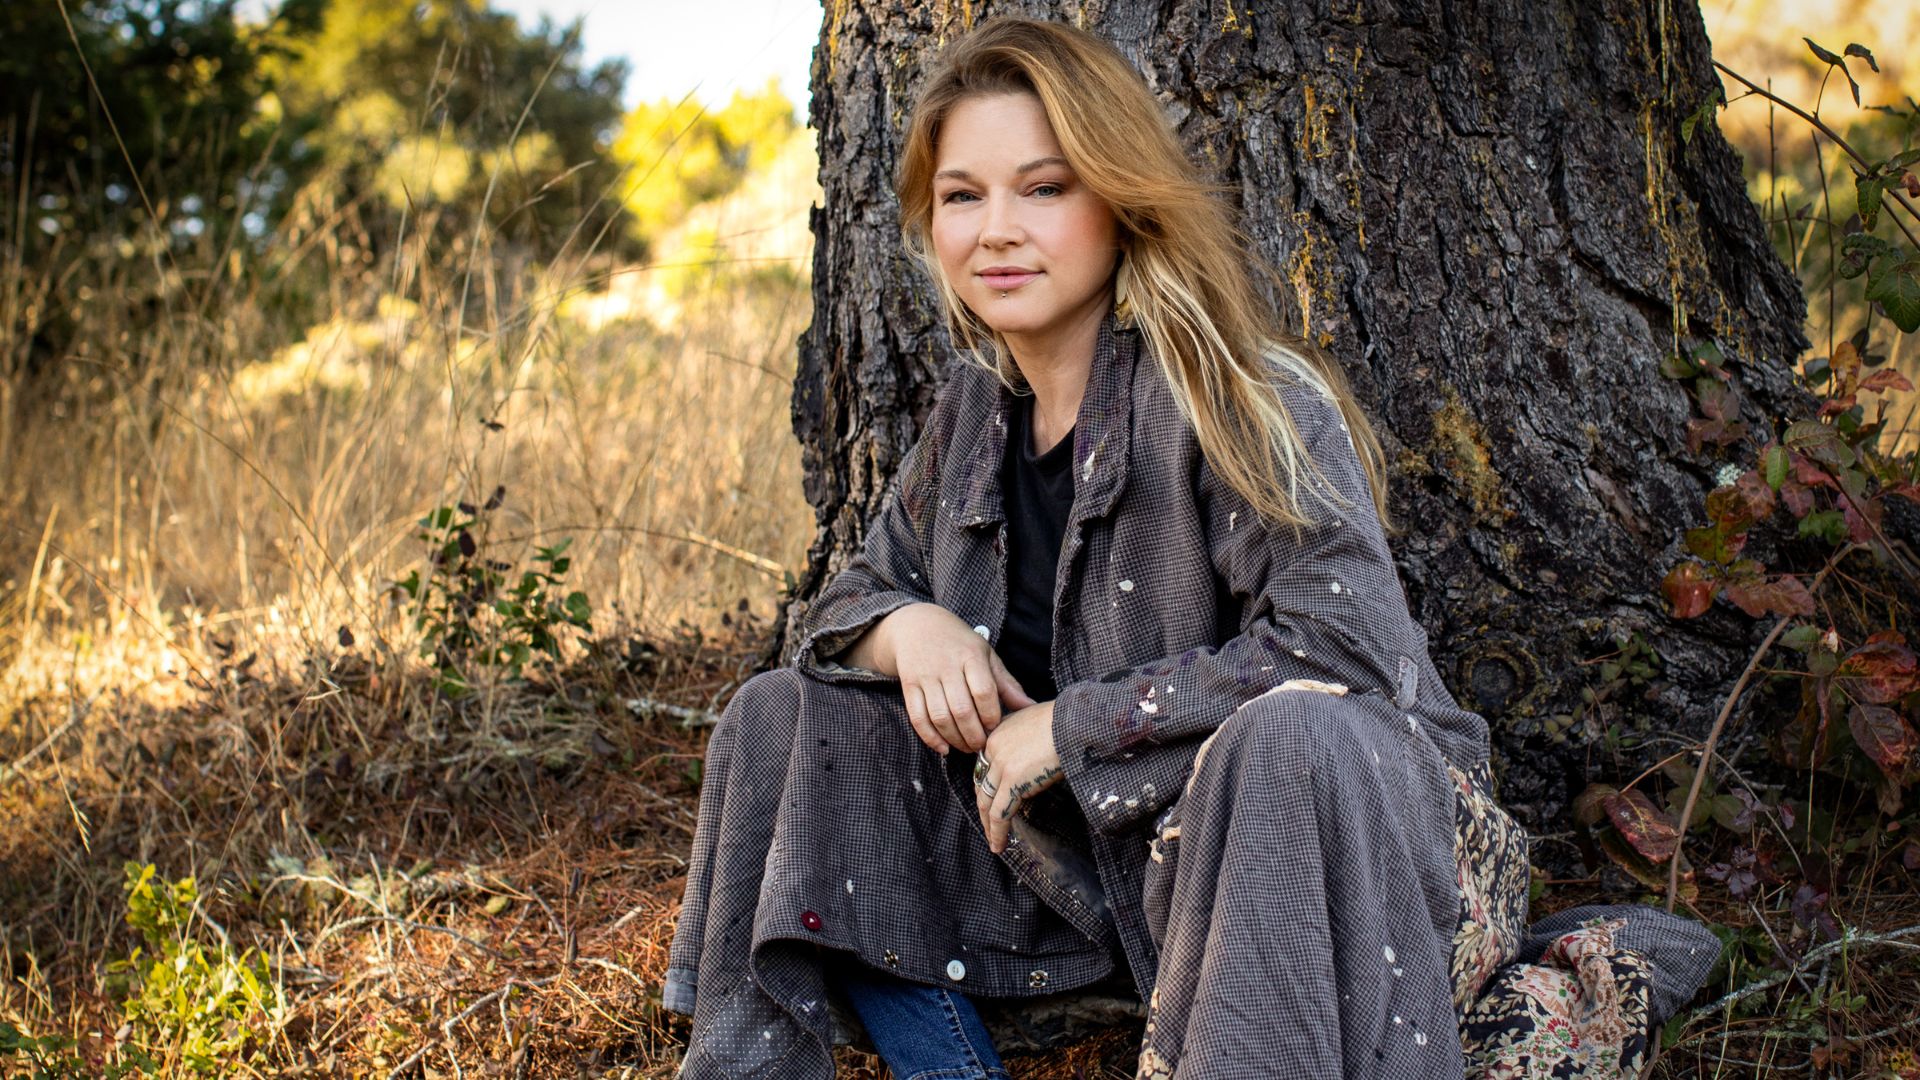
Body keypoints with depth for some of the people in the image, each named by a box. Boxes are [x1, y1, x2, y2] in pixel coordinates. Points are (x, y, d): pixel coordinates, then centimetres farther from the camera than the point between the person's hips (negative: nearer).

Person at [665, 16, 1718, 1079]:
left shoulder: (1235, 394, -16)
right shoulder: (976, 409, 6)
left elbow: (1343, 647, -27)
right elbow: (853, 594, 18)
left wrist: (1070, 724, -20)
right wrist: (909, 628, -9)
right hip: (1099, 857, 7)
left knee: (1291, 737, -42)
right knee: (789, 719, 1)